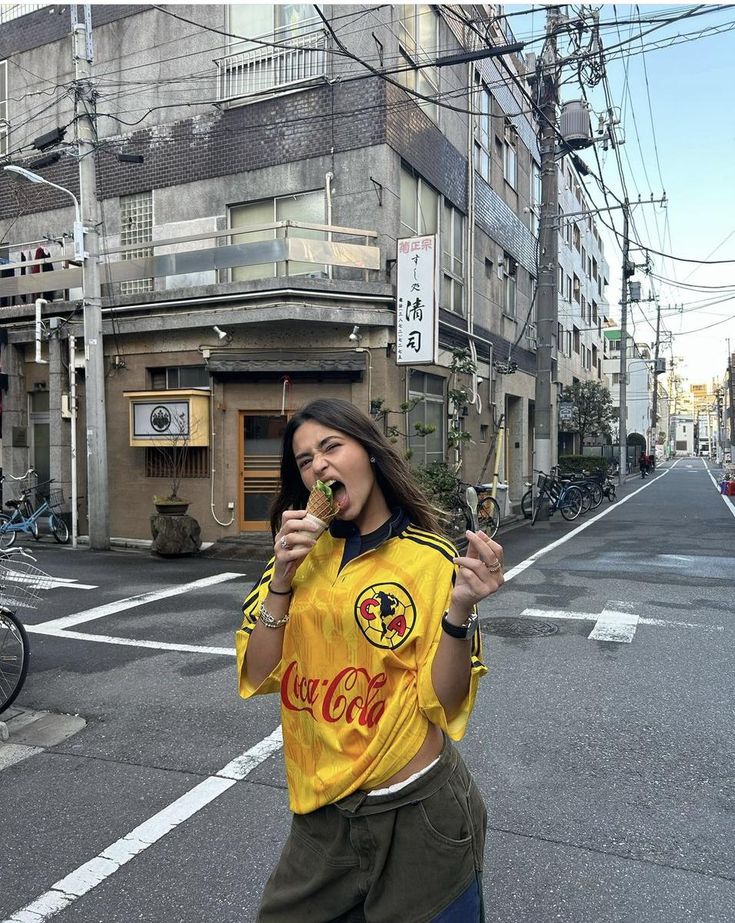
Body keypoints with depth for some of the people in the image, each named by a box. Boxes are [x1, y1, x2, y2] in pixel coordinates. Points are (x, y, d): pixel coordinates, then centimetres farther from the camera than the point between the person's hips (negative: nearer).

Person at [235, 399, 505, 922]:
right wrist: (283, 576, -16)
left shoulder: (432, 560, -14)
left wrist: (460, 608, -30)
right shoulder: (300, 551, 0)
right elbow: (257, 677, -4)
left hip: (418, 816, -4)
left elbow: (443, 704, -15)